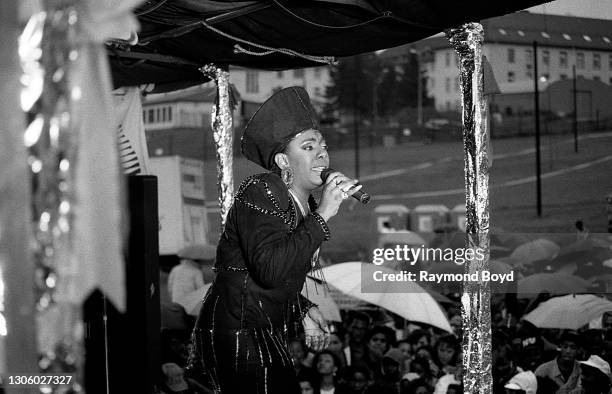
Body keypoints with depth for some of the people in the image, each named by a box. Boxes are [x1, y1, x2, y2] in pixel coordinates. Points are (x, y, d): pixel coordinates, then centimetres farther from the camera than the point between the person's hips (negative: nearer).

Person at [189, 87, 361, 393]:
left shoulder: (306, 206, 14)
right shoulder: (260, 192, -15)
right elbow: (270, 270, -31)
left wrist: (303, 311, 9)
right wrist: (322, 215, -28)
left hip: (269, 334, 10)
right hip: (238, 336, -10)